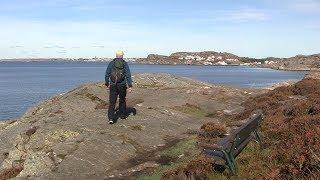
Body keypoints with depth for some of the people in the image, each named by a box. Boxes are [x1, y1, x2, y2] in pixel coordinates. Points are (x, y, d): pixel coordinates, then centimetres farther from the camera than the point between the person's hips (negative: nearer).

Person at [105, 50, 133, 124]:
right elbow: (128, 75, -7)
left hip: (113, 85, 0)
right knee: (122, 100, 19)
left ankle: (111, 118, -13)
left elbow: (107, 74, 4)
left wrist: (107, 83, 16)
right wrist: (130, 86, -7)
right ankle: (123, 115, 30)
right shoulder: (125, 63, 0)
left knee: (112, 102, 0)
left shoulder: (111, 63, 3)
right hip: (122, 85, 0)